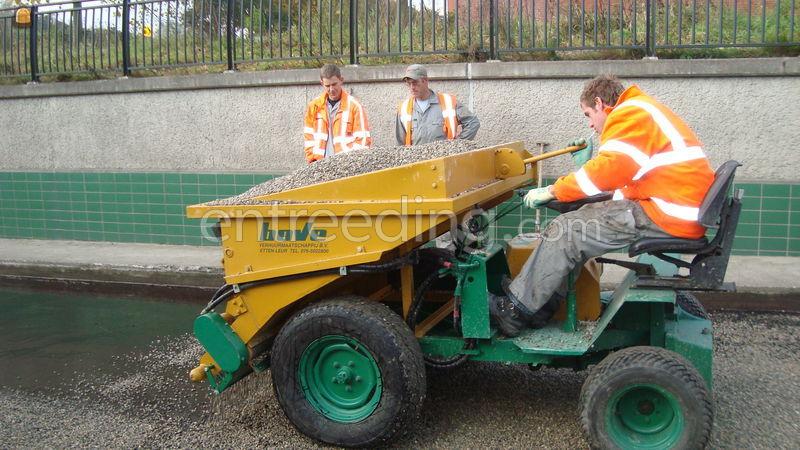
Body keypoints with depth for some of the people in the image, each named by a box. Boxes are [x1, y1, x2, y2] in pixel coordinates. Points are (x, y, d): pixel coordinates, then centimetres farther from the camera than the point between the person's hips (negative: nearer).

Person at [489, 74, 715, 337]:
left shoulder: (630, 114, -9)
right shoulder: (641, 111, 24)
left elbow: (608, 170, -19)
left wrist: (552, 191, -11)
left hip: (667, 214, -11)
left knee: (566, 231, -12)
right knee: (581, 220, 10)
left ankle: (515, 310, -4)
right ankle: (540, 305, 7)